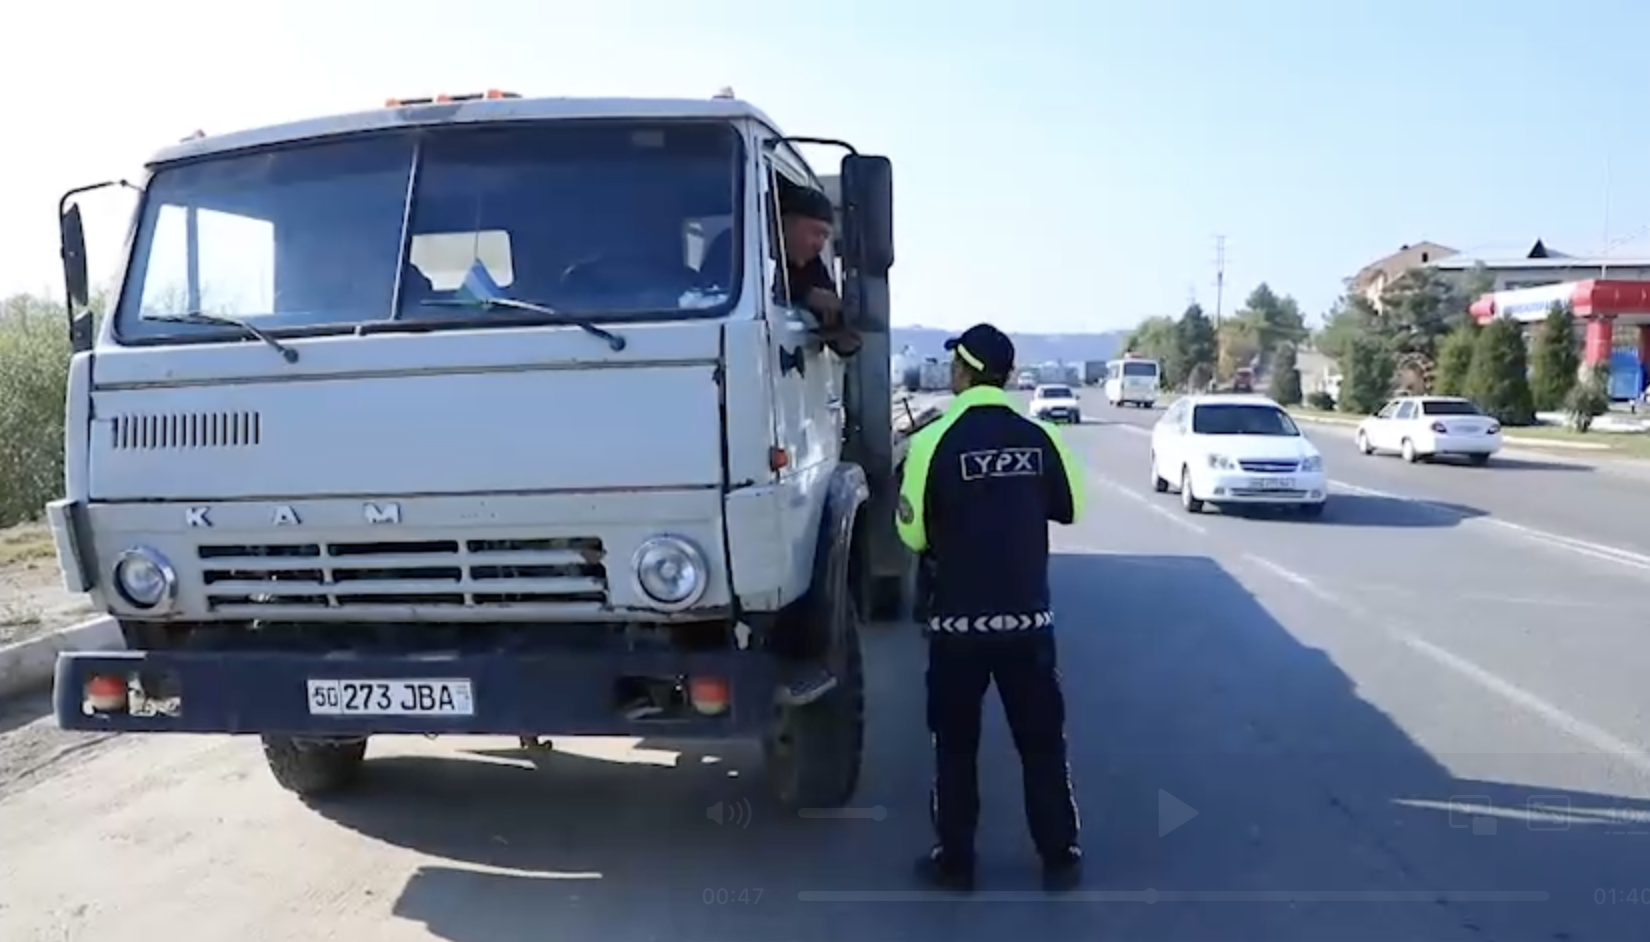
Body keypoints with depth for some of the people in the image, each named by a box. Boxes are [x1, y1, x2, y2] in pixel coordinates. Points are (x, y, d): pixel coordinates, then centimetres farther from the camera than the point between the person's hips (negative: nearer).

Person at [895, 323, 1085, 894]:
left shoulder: (933, 441, -10)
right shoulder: (1040, 437, -3)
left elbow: (913, 534, -7)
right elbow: (1069, 509, 10)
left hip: (957, 619, -2)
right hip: (1028, 616, 2)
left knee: (955, 744, 11)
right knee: (1042, 742, 14)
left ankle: (954, 861, 17)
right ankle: (1059, 858, 21)